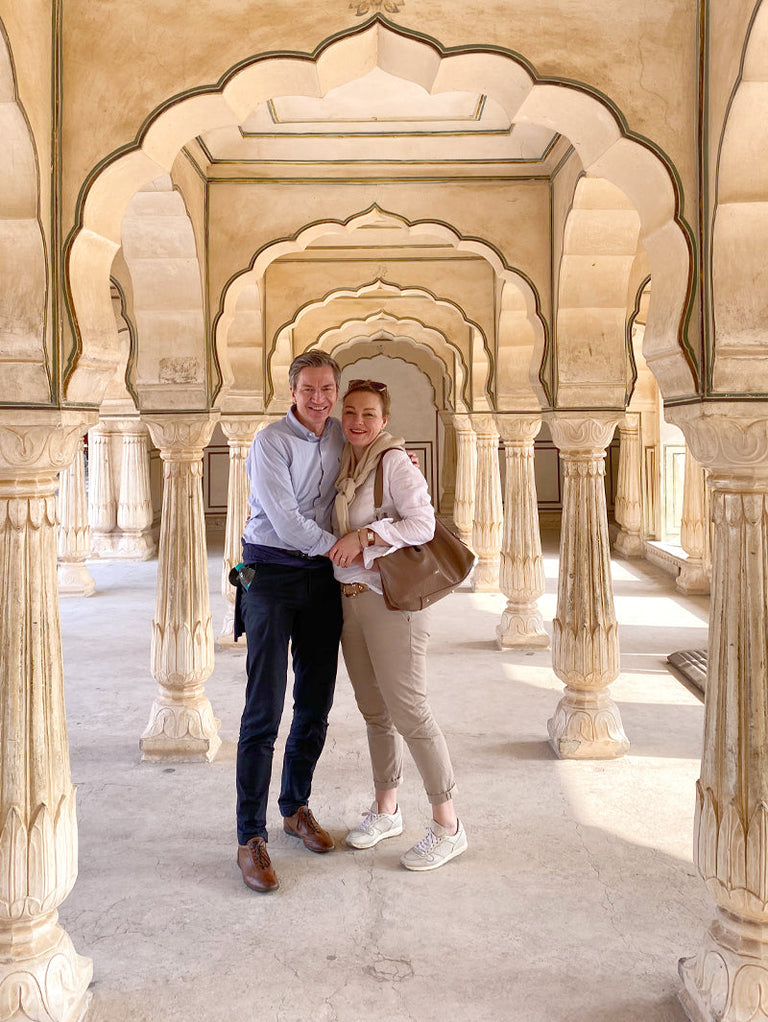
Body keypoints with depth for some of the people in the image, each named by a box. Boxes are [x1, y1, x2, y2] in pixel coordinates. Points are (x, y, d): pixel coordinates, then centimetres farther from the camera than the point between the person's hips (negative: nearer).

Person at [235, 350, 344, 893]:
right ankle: (251, 838, -1)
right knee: (264, 710, -8)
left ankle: (297, 807, 28)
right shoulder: (271, 442, -11)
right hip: (271, 577, -6)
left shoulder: (340, 436, 9)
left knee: (316, 704, 10)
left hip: (322, 581, 6)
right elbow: (286, 523, -15)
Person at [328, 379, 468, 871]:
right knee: (375, 711, 15)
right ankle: (386, 810, 30)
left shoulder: (394, 461, -11)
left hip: (390, 600, -8)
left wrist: (363, 536, -25)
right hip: (350, 599, 8)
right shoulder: (346, 466, 13)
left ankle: (448, 825, 6)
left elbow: (423, 523, -21)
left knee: (408, 711, -5)